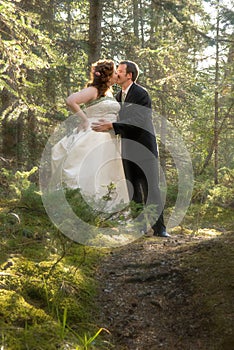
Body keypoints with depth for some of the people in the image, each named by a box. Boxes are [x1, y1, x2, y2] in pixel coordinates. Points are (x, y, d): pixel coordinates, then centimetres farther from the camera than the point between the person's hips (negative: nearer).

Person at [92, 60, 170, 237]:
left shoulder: (141, 94, -13)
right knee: (133, 189, 9)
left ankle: (159, 227, -2)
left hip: (144, 146, -8)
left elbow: (136, 121, -24)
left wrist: (111, 126, -28)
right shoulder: (119, 96, 12)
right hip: (128, 148, 8)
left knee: (150, 187, -8)